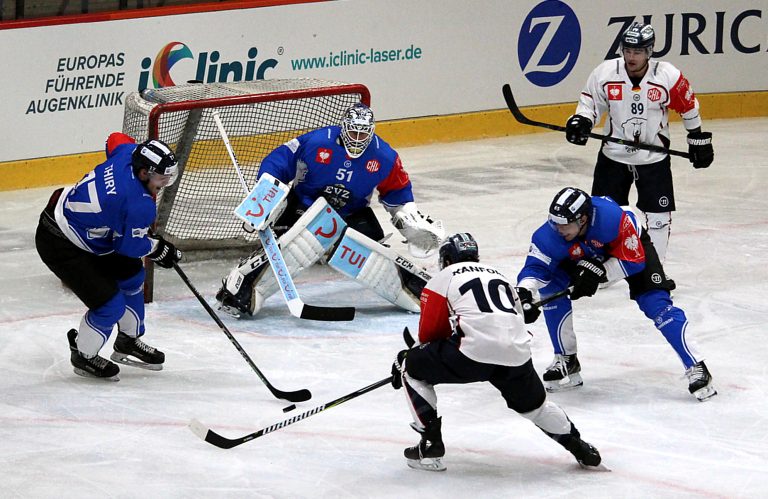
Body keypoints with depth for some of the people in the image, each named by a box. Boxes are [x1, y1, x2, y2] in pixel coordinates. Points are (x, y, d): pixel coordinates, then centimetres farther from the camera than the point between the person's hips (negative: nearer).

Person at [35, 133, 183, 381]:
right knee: (110, 304, -10)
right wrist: (158, 248, 2)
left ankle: (128, 342, 38)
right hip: (59, 245, -11)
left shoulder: (128, 153, -11)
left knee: (131, 275, 21)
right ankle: (83, 356, 17)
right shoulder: (139, 204, -32)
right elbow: (130, 245, -18)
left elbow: (116, 140, 15)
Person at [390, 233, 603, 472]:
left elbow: (429, 332, 13)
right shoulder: (498, 275, 33)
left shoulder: (444, 277, 16)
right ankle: (580, 448, 32)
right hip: (516, 354, 6)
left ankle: (431, 445, 9)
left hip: (474, 350, -5)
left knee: (411, 368, 15)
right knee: (533, 403, 33)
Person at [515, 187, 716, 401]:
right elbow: (536, 267, -31)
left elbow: (634, 261, -32)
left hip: (633, 247, -4)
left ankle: (696, 368, -15)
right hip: (583, 258, 4)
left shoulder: (613, 217, -43)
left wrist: (598, 272, -41)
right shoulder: (551, 234, -33)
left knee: (657, 304, -19)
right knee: (550, 286, -13)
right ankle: (566, 362, -1)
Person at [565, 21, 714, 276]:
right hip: (613, 156, 1)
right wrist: (580, 122, -17)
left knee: (659, 216, 0)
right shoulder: (605, 73, -13)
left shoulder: (668, 76, -15)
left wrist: (699, 139, 8)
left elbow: (688, 107, 1)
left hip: (654, 157, -1)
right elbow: (590, 102, 2)